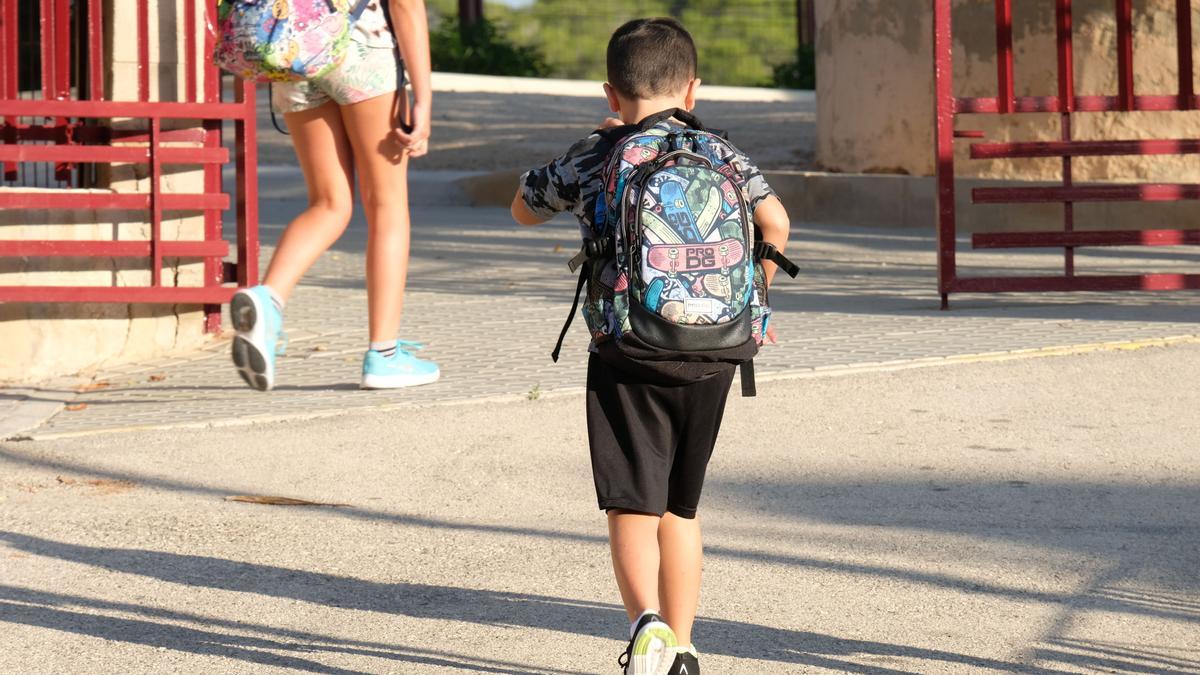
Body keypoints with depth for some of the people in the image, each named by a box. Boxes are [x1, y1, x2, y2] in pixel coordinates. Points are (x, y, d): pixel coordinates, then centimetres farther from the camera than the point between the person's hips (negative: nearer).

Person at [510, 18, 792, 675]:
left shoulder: (588, 160, 5)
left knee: (632, 504, -1)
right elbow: (773, 220, -8)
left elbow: (523, 208, 22)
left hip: (626, 356, -2)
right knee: (679, 506, 16)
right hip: (710, 357, 3)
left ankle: (647, 620, -25)